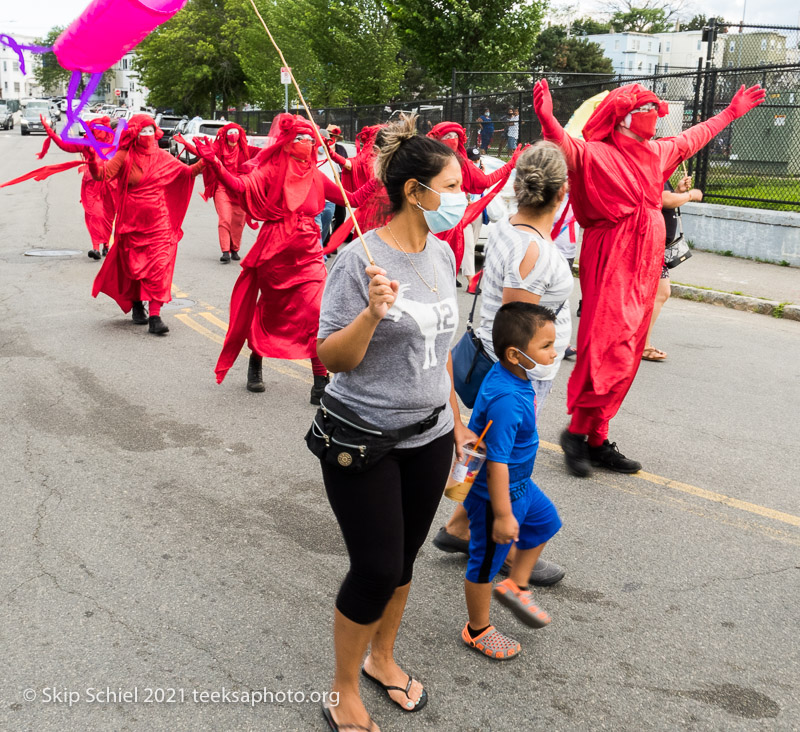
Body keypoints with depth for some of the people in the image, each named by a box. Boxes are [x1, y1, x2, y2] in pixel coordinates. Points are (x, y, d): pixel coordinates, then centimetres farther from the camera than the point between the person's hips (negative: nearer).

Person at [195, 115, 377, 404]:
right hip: (275, 253, -2)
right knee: (270, 312, 12)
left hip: (308, 255, 2)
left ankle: (321, 381, -7)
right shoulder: (273, 170, -5)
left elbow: (351, 199, 16)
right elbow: (241, 186, -19)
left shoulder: (315, 176, 9)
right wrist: (214, 163, -32)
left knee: (316, 313, -13)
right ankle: (256, 363, 38)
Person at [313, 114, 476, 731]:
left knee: (404, 557, 17)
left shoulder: (442, 254, 4)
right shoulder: (361, 259, -17)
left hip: (429, 434, 6)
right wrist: (372, 313, -33)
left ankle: (382, 657, 42)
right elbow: (332, 358, -16)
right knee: (375, 569, 0)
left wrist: (457, 418, 18)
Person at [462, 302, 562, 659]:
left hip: (518, 483, 10)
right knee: (486, 561, 9)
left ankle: (516, 586, 41)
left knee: (545, 520, 26)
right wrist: (503, 515, -25)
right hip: (496, 493, -10)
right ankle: (477, 630, 30)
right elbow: (496, 464, -32)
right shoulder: (506, 401, -35)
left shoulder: (504, 374, -6)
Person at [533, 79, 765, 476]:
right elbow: (569, 148, -30)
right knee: (608, 353, -13)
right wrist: (547, 119, -49)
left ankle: (597, 440, 15)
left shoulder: (658, 153, 15)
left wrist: (733, 111, 44)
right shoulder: (598, 154, -9)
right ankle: (578, 432, 2)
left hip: (644, 268, 8)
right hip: (610, 268, -8)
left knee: (625, 358, 8)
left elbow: (694, 137, 33)